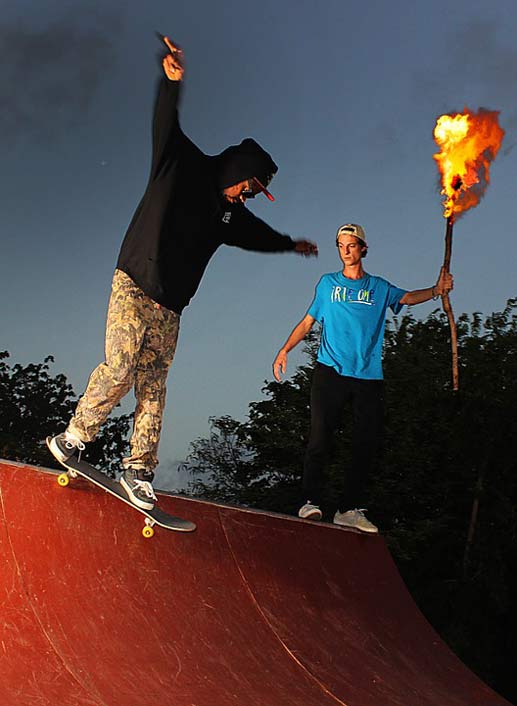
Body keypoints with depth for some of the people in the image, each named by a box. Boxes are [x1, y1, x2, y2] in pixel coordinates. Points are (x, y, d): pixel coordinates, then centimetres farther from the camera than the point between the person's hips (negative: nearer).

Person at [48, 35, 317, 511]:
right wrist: (173, 82, -31)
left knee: (153, 387, -1)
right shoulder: (184, 167, 0)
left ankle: (139, 470, 2)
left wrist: (293, 245, 51)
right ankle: (75, 437, 1)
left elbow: (258, 237, 36)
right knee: (121, 369, -16)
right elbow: (167, 129, -15)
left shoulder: (232, 214, 17)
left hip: (170, 307, 6)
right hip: (135, 288, -6)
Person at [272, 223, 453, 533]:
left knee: (367, 442, -3)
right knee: (320, 436, -12)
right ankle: (311, 502, -9)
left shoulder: (379, 287, 15)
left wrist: (437, 289, -23)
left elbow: (407, 297, -3)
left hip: (368, 376, 1)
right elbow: (308, 321, 16)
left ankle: (350, 509, 2)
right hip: (331, 371, -1)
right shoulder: (328, 283, 16)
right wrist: (285, 350, 5)